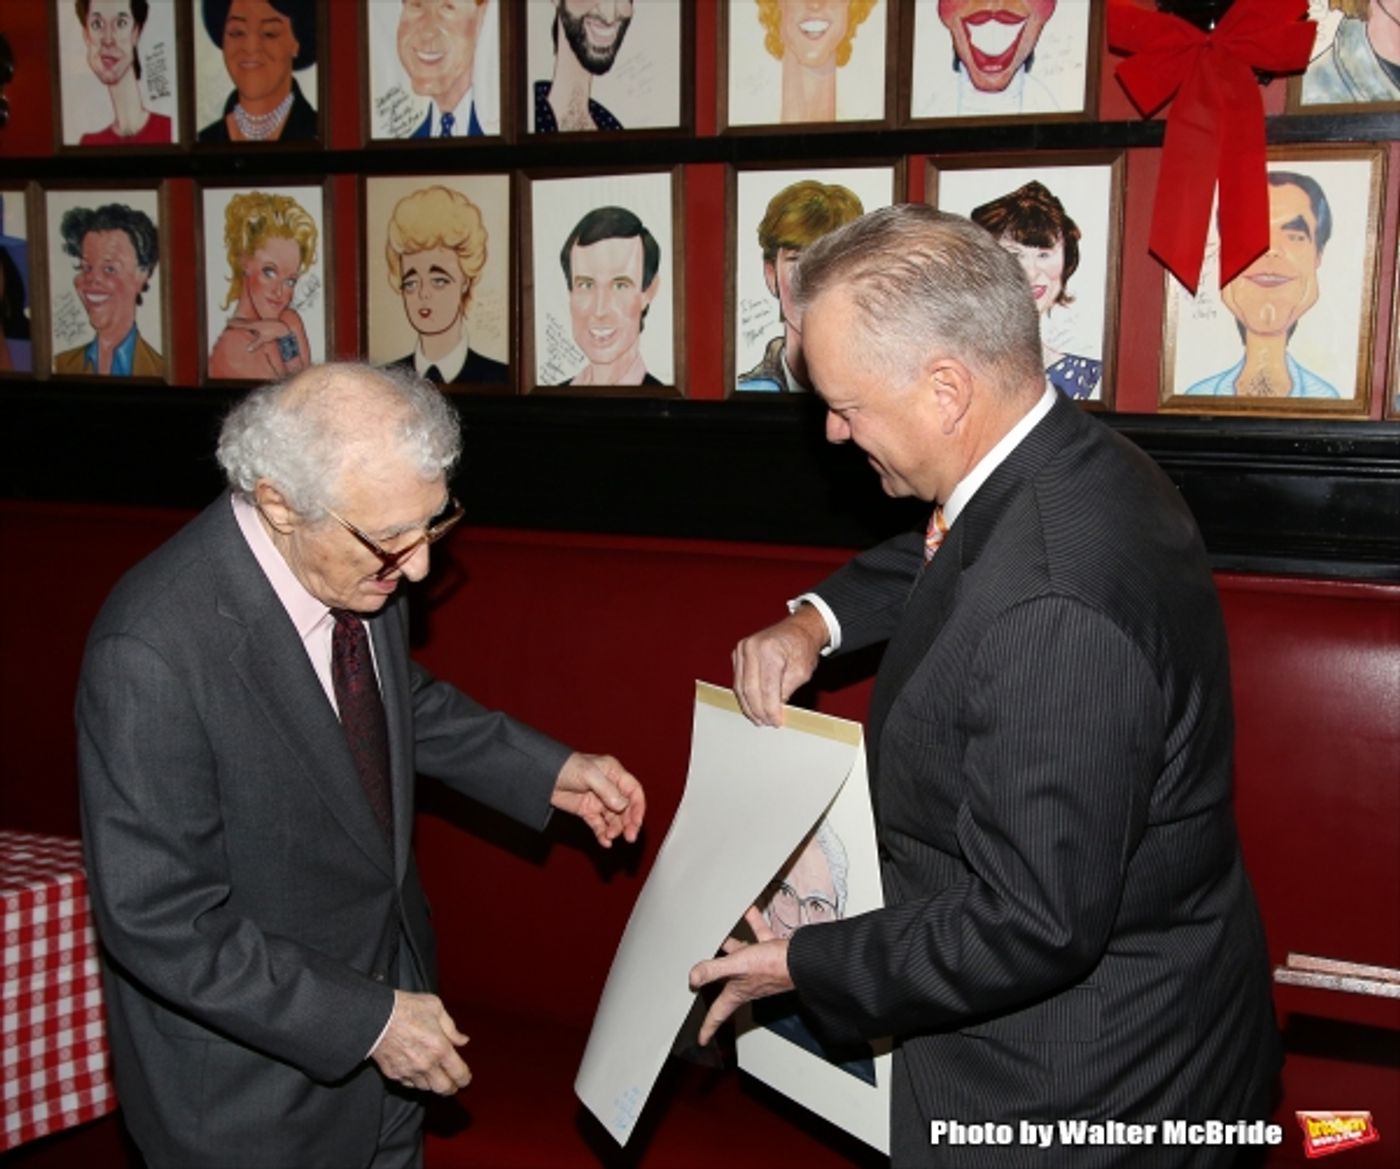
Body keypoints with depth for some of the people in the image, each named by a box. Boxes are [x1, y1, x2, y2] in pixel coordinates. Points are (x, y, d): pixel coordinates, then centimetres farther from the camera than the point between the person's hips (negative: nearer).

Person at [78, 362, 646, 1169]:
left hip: (387, 981, 7)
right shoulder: (152, 651, -32)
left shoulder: (363, 569, -11)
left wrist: (547, 771, 2)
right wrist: (366, 1020, -24)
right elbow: (158, 920, -26)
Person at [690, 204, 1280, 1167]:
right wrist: (818, 618, 0)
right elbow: (944, 558, 17)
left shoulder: (1052, 611, -35)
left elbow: (1033, 926, -30)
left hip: (1081, 1089, -8)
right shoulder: (1074, 461, -5)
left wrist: (801, 964, -18)